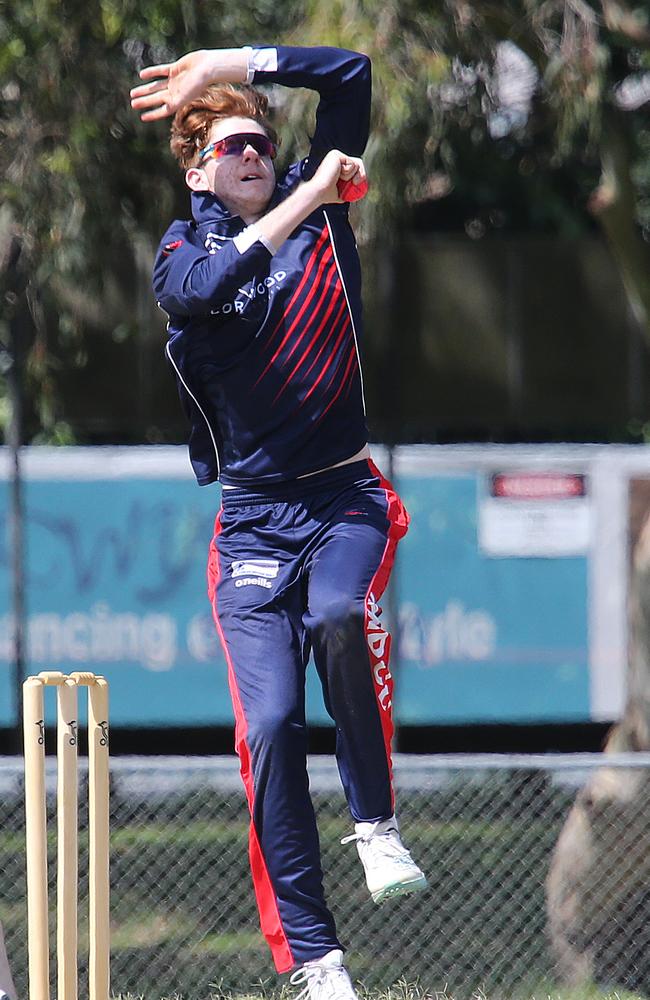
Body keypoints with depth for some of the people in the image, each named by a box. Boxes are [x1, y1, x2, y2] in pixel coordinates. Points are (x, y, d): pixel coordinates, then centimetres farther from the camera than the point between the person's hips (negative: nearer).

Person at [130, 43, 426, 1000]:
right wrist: (306, 198, -22)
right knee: (270, 724, -13)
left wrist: (229, 64, 3)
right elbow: (211, 287, -21)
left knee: (338, 615, -33)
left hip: (345, 498, 0)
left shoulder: (317, 212, 9)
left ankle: (376, 821, -15)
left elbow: (350, 73, 6)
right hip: (253, 519, 0)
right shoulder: (181, 254, 4)